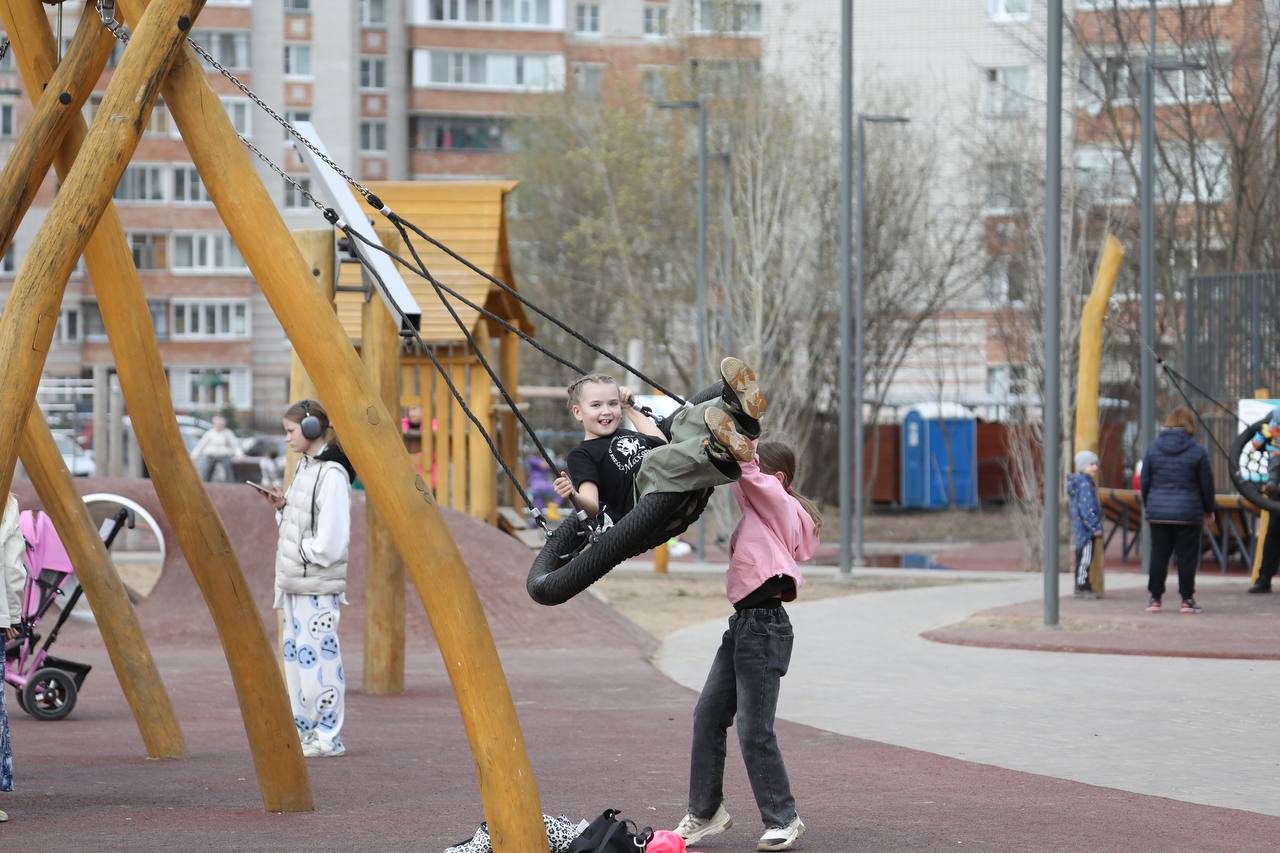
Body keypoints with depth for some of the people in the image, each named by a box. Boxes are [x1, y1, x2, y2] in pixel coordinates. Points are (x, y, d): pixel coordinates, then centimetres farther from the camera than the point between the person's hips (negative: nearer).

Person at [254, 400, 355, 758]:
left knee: (317, 655, -8)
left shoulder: (331, 474, -13)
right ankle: (305, 730, 18)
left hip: (318, 582, -10)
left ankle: (328, 737, -3)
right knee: (296, 654, 12)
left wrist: (304, 553, -11)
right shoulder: (304, 467, 16)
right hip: (295, 580, 10)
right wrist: (282, 507, 6)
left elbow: (331, 538, -18)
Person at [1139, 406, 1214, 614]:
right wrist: (1208, 509, 14)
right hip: (1188, 511, -3)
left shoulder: (1153, 448, 2)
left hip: (1158, 511, 3)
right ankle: (1187, 599, 5)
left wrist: (1147, 505, 20)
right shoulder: (1197, 451, -6)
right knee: (1187, 556, 4)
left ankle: (1155, 598, 9)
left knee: (1158, 555, 8)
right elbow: (1206, 484, -1)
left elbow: (1145, 480, 6)